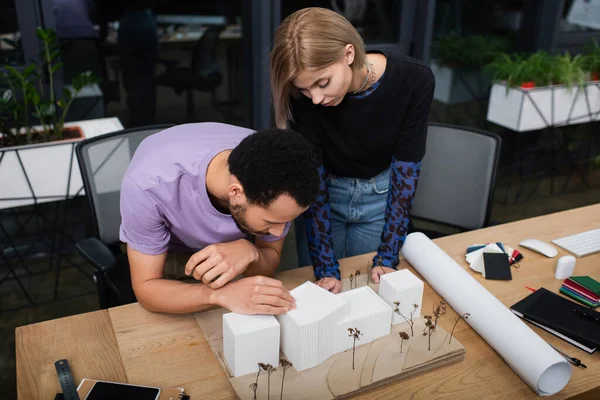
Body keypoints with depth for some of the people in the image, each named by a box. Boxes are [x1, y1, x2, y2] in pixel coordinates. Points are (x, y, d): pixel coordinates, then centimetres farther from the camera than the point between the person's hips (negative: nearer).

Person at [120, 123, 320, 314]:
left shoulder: (272, 188, -33)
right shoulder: (149, 185, -40)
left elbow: (270, 260, -20)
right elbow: (146, 287, -33)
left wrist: (250, 253, -44)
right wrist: (221, 294, -52)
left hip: (233, 242, 2)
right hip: (168, 249, -2)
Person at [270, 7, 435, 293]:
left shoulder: (413, 81, -28)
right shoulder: (304, 93, -28)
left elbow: (406, 172, -21)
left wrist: (387, 258, -22)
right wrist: (325, 267, -26)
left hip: (381, 194, 0)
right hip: (324, 193, 0)